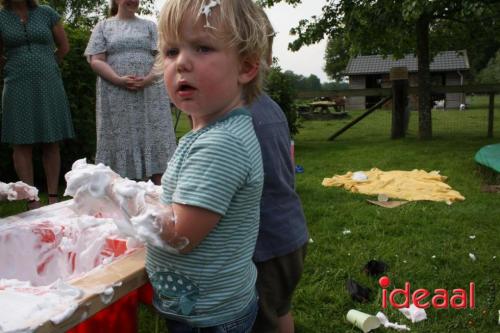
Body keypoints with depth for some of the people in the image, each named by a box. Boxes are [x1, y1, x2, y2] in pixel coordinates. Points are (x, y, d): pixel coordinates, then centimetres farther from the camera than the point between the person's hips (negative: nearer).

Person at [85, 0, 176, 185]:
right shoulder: (103, 27, 12)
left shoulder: (150, 26, 15)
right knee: (119, 141, -1)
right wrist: (119, 80, -14)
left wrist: (149, 78, -13)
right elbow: (96, 61, 2)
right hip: (116, 98, -1)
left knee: (154, 141, -3)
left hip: (149, 95, 1)